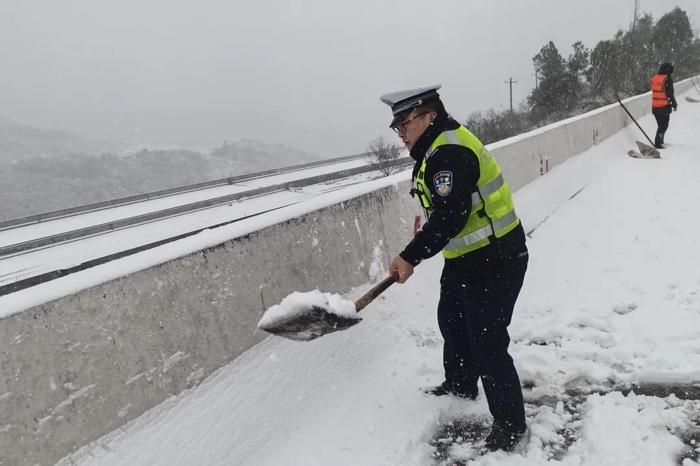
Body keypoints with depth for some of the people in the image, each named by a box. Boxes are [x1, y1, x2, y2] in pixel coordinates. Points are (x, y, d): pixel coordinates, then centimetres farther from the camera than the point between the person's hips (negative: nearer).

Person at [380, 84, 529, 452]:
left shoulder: (449, 153, -24)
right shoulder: (439, 147, 9)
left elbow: (450, 217, -30)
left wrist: (411, 256, -25)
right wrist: (427, 236, 15)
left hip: (494, 262, -11)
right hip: (466, 258, 11)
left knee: (487, 343, -4)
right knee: (452, 322, 25)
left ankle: (510, 423, 13)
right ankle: (460, 384, 48)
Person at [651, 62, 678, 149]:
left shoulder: (654, 78, 7)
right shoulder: (667, 79, -13)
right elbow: (670, 94, -12)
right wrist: (674, 104, -1)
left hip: (655, 107, 7)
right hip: (664, 106, -7)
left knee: (660, 124, 20)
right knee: (664, 125, 1)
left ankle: (660, 141, 27)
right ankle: (658, 143, -4)